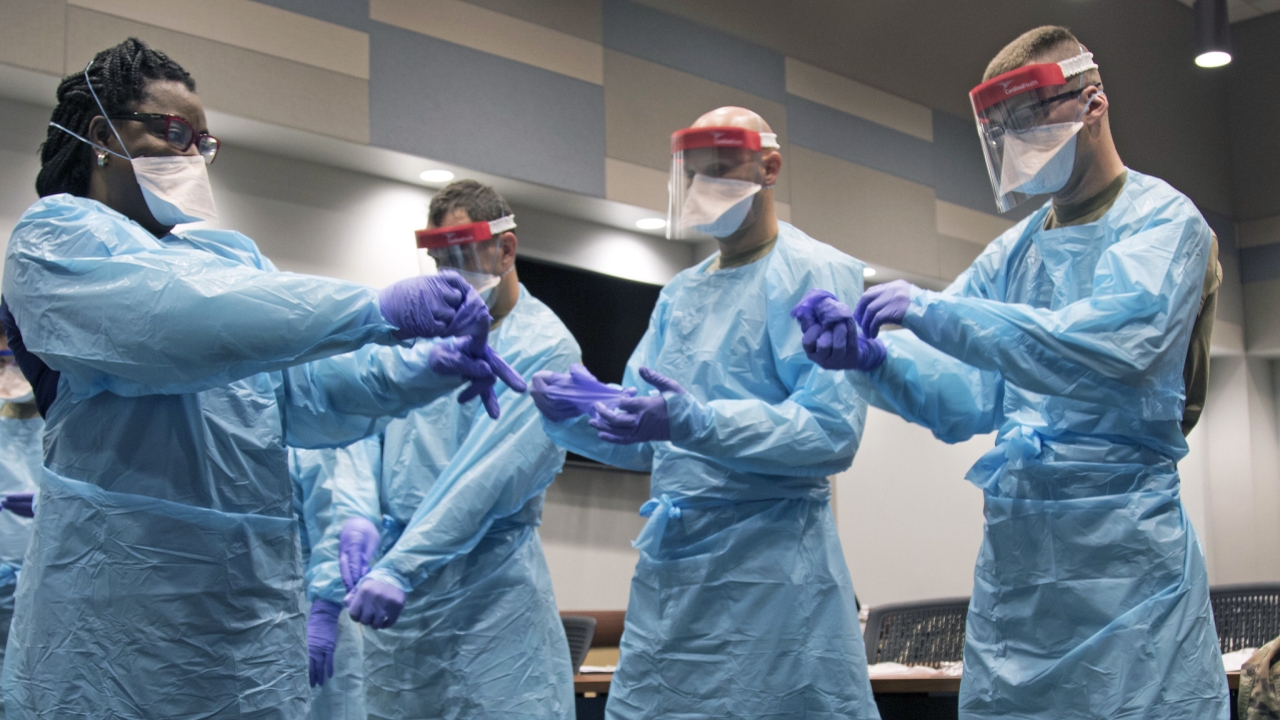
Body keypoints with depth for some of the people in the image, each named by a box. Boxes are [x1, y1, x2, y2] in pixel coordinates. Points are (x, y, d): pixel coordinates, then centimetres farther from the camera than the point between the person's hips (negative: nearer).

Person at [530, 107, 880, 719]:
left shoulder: (815, 274, -5)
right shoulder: (679, 295, 17)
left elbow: (833, 430, -16)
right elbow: (646, 442, 15)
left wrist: (698, 422, -27)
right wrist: (582, 411, -6)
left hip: (770, 569, -6)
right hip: (668, 565, 7)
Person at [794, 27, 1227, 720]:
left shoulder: (1161, 219, -3)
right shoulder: (1012, 252, 16)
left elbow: (1114, 342, -22)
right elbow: (961, 396, 7)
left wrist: (933, 311, -24)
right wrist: (870, 355, -13)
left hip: (1124, 552, -6)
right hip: (1013, 547, 6)